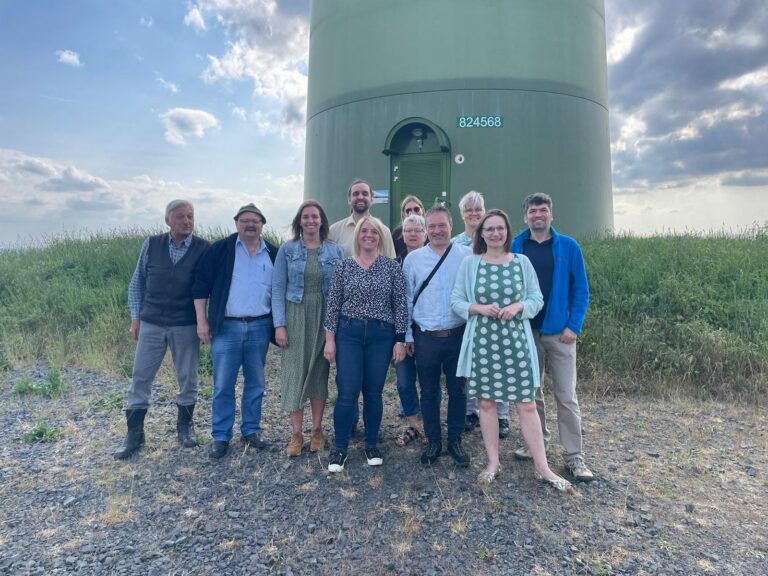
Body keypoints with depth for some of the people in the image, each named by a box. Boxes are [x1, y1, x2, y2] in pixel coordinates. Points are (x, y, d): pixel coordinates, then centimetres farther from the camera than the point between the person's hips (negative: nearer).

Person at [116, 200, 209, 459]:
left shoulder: (204, 249, -6)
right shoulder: (151, 245, -1)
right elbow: (137, 282, 7)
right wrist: (135, 318, 5)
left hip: (186, 326, -1)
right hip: (151, 324, 1)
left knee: (188, 379, 10)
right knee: (140, 379, 6)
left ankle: (184, 427, 30)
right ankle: (134, 435, 22)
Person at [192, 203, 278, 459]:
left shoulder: (273, 254, 6)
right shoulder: (219, 249, -1)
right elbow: (200, 285, -2)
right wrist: (202, 321, -7)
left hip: (260, 328, 3)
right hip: (226, 327, -2)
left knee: (256, 383, 12)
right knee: (223, 386, 3)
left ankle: (251, 430, 26)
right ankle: (220, 436, 16)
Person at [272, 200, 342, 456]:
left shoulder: (334, 251, 3)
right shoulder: (287, 250, 0)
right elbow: (278, 288, -2)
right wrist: (279, 324, -9)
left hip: (324, 319, 1)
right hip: (295, 317, -1)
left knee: (320, 373, 8)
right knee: (295, 372, 2)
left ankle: (317, 430, 22)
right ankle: (296, 434, 14)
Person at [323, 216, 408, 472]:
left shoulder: (392, 266, 0)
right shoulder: (344, 266, 2)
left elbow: (400, 305, 0)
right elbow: (333, 304, 2)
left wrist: (400, 340, -3)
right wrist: (329, 338, -2)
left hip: (382, 335, 0)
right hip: (348, 333, 0)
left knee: (374, 392, 9)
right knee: (347, 392, -1)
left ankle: (372, 445, 27)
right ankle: (339, 448, 17)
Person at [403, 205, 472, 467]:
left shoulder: (467, 256, 0)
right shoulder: (413, 259, 3)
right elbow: (407, 300, 5)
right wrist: (407, 336, 3)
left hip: (459, 335, 0)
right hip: (425, 337, 1)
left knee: (457, 391, 11)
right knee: (429, 392, 11)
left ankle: (455, 441, 29)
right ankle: (433, 442, 28)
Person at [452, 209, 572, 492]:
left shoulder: (522, 262, 5)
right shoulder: (469, 264, 3)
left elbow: (537, 298, 6)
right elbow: (456, 301, 3)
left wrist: (518, 306, -13)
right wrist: (479, 308, -14)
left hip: (516, 340, 0)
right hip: (482, 340, 0)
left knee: (526, 403, 2)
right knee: (486, 402, 8)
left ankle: (543, 468, 15)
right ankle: (493, 463, 24)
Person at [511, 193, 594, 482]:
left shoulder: (568, 246, 0)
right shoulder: (515, 247, 2)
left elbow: (580, 290, 0)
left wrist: (573, 326, -9)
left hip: (559, 332, -1)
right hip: (525, 331, 2)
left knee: (566, 396, 1)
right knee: (530, 392, 13)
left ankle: (575, 456, 12)